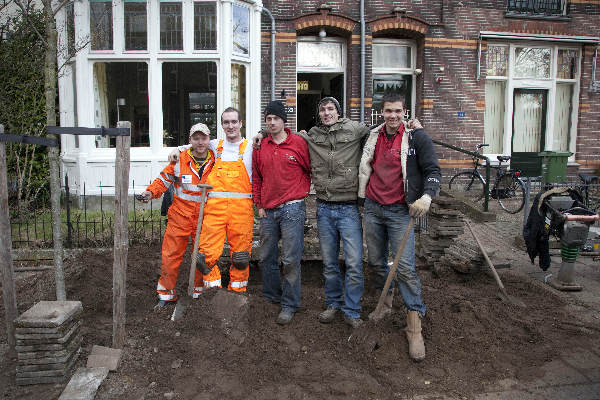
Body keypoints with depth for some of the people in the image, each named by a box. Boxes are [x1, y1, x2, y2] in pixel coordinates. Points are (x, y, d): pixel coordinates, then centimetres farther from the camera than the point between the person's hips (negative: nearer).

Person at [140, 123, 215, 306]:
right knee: (171, 255, 2)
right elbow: (164, 179, 5)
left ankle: (199, 291, 29)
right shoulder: (180, 160, -3)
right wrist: (151, 192, -9)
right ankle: (166, 293, 19)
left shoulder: (216, 161, 1)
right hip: (180, 216, -1)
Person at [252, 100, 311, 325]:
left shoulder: (299, 143, -3)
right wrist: (259, 205, 11)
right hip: (268, 212, 5)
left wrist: (302, 192, 4)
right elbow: (256, 178, 16)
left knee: (291, 260, -3)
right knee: (267, 257, 13)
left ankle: (289, 305, 9)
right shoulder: (260, 147, 9)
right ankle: (270, 298, 31)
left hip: (292, 208, -5)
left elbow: (311, 171, 5)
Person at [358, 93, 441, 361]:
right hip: (372, 208, 5)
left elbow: (433, 171, -6)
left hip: (400, 211, -5)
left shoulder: (416, 137, -4)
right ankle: (385, 302, 37)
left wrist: (426, 197, -22)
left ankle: (414, 327, -1)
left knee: (405, 267, -10)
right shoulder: (373, 137, 9)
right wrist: (363, 196, 16)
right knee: (376, 261, 13)